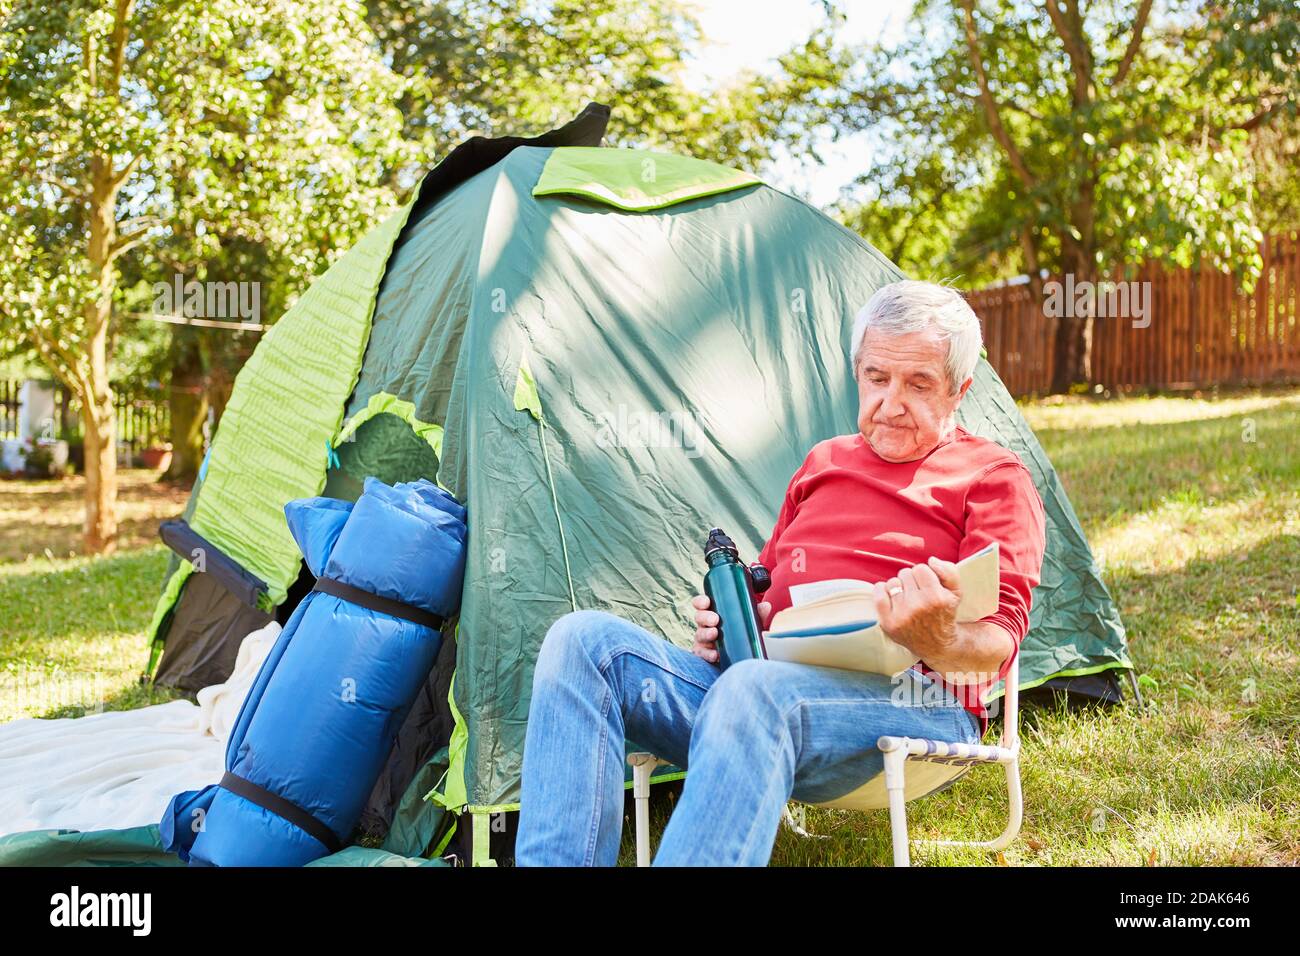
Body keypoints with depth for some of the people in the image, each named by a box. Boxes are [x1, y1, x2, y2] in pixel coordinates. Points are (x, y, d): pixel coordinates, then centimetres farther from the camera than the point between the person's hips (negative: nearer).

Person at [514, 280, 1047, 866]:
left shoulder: (992, 476, 9)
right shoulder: (824, 461, 27)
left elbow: (998, 642, -3)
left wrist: (937, 643, -28)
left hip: (911, 705, -6)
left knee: (753, 689, -41)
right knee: (585, 638, -15)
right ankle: (555, 860, -29)